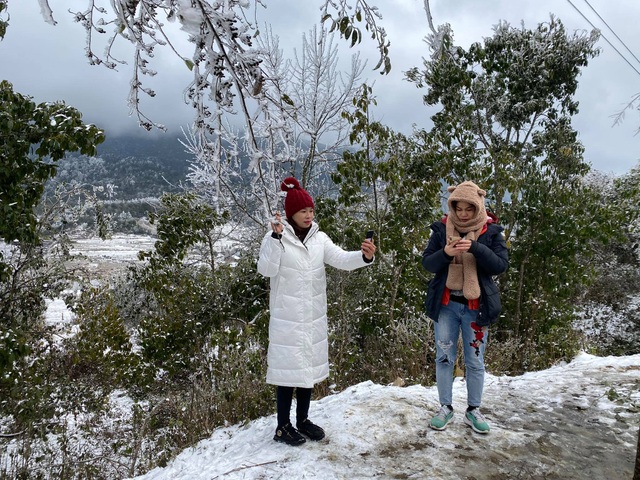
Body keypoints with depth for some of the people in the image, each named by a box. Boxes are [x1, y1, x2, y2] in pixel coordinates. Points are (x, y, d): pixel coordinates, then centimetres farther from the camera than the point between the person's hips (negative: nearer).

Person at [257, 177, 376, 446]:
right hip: (287, 318, -5)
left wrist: (364, 256, -28)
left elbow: (341, 260, -9)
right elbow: (266, 270, -21)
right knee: (288, 369, 3)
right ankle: (283, 427, 20)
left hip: (314, 317, 5)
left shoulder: (319, 238, 3)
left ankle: (303, 420, 34)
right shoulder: (276, 237, -9)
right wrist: (276, 238, -30)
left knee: (309, 367, 16)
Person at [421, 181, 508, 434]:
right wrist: (445, 253, -25)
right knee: (444, 358, 10)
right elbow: (427, 263, -4)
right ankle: (445, 408, 26)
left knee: (475, 362, 11)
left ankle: (473, 410, 28)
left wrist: (475, 248, -27)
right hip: (446, 305, 1)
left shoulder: (491, 231, -4)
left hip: (476, 307, -1)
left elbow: (501, 264, -12)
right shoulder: (442, 229, -2)